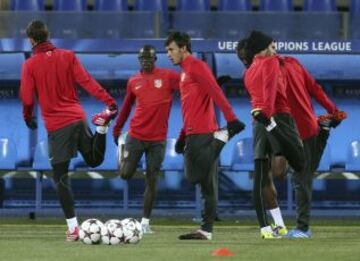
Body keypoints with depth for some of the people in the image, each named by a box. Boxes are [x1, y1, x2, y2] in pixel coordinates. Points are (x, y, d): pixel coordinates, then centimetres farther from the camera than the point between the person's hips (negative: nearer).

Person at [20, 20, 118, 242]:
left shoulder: (30, 65, -5)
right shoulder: (68, 56, 4)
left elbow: (27, 99, -4)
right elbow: (87, 81, -5)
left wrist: (28, 117, 16)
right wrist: (109, 101, -6)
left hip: (56, 125, -3)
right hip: (78, 118, 3)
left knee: (61, 177, 3)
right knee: (94, 159, 23)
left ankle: (73, 227, -3)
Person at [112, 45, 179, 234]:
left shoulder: (168, 77, -2)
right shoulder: (133, 82, 7)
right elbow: (127, 106, 18)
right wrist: (117, 129, 19)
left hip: (158, 138, -1)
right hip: (136, 135, 1)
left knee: (151, 181, -1)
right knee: (125, 175, -4)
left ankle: (145, 222, 6)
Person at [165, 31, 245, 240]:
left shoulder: (196, 66, -7)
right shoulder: (185, 71, 23)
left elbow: (216, 92, -18)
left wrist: (231, 119, -28)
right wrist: (183, 135, 26)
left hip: (202, 134, -9)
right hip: (195, 134, 9)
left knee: (197, 175, -17)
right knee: (207, 184, 5)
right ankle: (206, 230, 3)